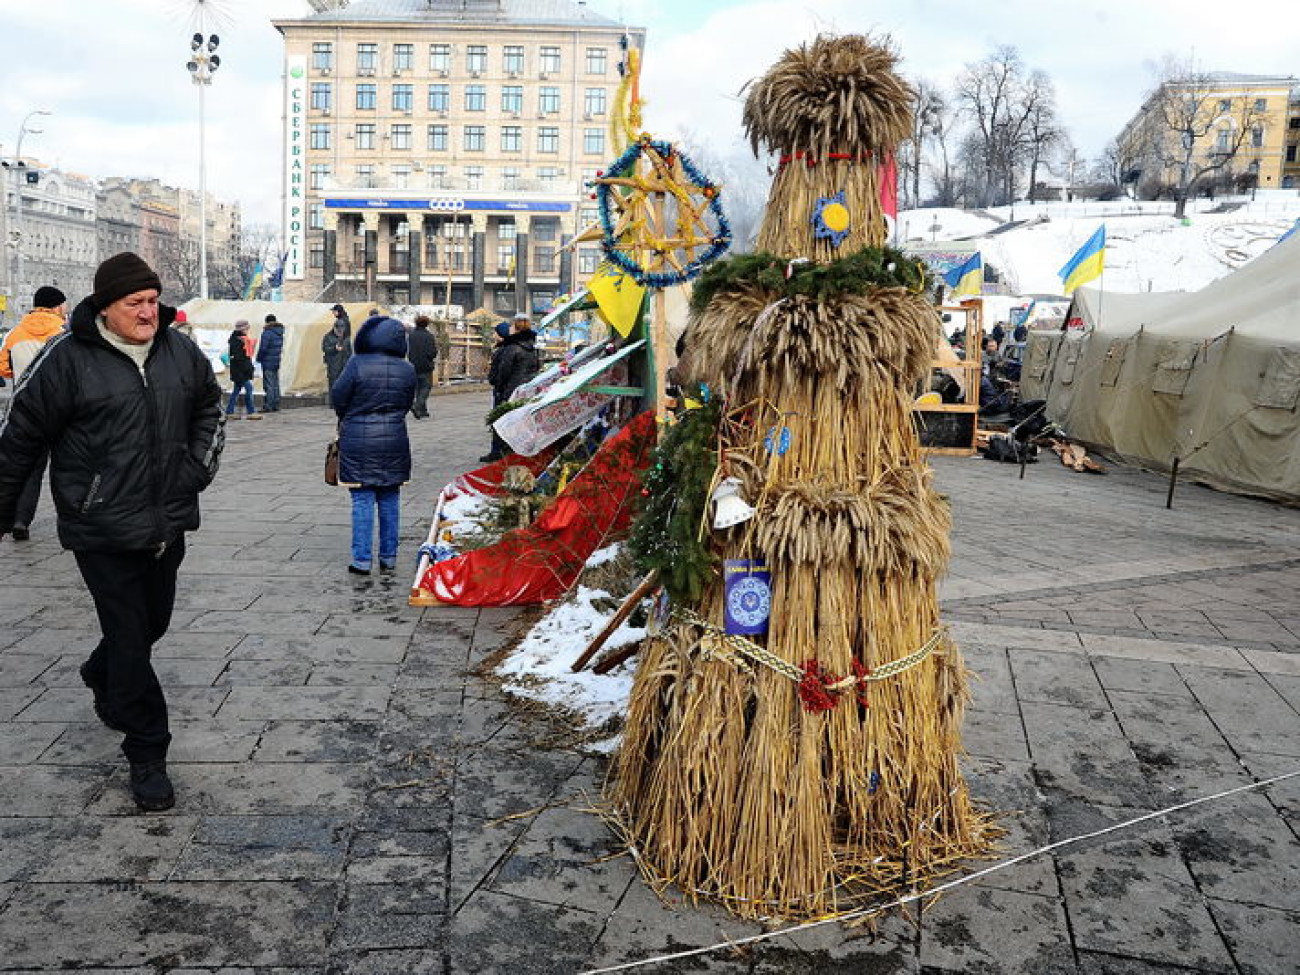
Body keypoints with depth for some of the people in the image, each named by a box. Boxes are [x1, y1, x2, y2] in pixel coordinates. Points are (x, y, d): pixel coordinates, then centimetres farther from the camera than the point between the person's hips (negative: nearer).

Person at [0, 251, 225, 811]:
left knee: (153, 623, 21)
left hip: (167, 523, 6)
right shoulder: (68, 358, -12)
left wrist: (202, 461, 8)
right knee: (130, 636, -2)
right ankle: (147, 755, 11)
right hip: (103, 531, -5)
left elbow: (209, 405, 23)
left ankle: (103, 679, 53)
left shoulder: (180, 352, 3)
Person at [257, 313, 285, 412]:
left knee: (268, 385, -6)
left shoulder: (267, 333, -15)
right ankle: (276, 406, 15)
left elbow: (263, 348, -16)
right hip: (277, 362, 8)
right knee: (275, 384, 12)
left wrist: (259, 358, -2)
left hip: (268, 363, -8)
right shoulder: (280, 333, 9)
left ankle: (268, 406, -6)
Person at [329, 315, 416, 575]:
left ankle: (362, 559, 4)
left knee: (362, 500, 3)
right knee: (389, 500, 12)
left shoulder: (357, 364, -13)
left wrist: (347, 420, 14)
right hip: (394, 441, 3)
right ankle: (389, 557, 18)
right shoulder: (407, 370, -2)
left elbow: (337, 398, -5)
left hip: (358, 440, -3)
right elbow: (407, 404, 7)